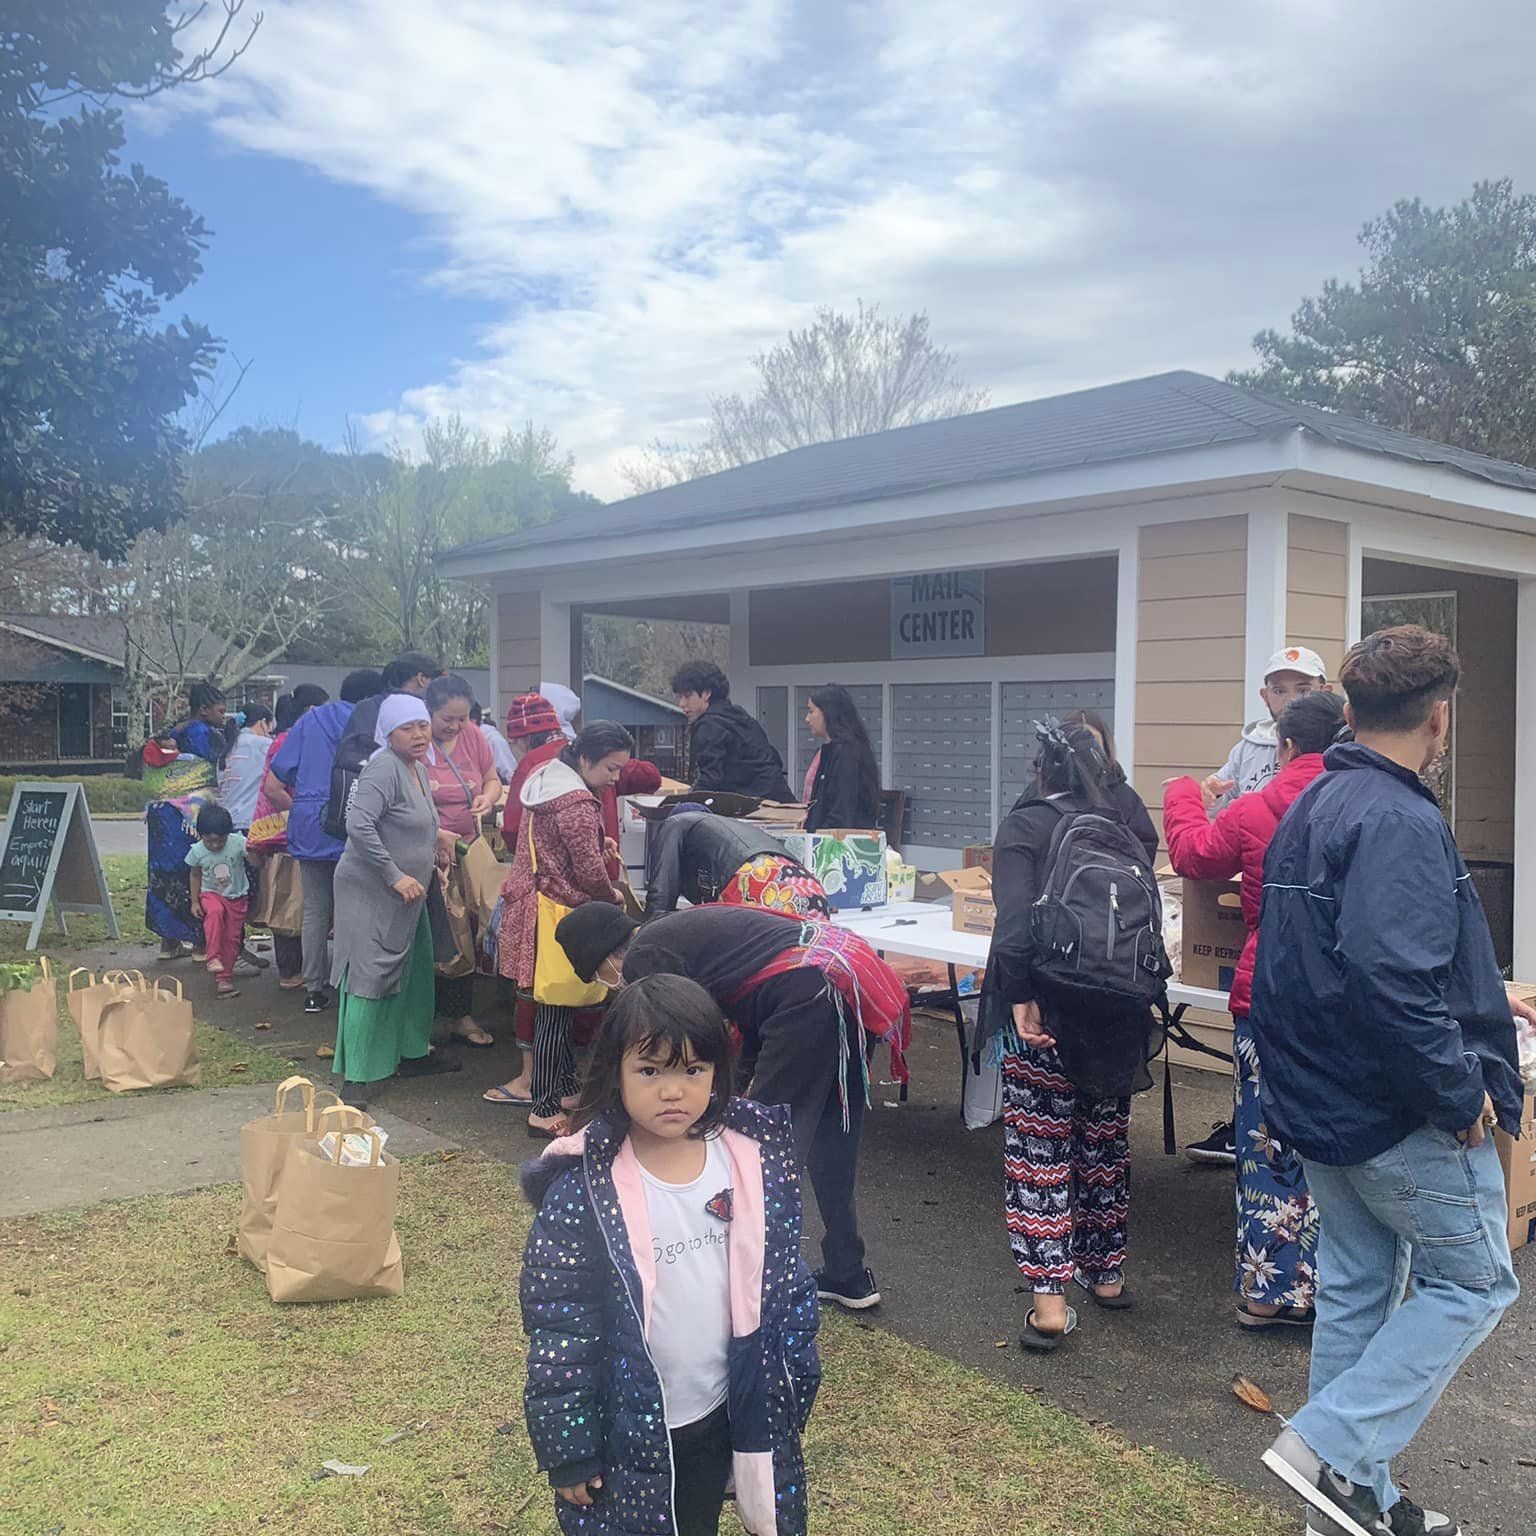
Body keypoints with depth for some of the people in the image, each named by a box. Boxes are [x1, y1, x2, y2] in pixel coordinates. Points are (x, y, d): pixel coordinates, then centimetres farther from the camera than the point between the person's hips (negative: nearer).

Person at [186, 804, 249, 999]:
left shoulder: (238, 842, -19)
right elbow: (195, 875, 3)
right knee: (215, 912, -35)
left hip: (237, 896, 1)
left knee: (232, 938, 1)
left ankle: (224, 977, 15)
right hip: (211, 893, -1)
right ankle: (213, 958, -31)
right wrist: (194, 901, 2)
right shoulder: (197, 851, -12)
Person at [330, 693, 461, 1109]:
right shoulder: (384, 769, -19)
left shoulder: (417, 768, 11)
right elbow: (359, 825, -29)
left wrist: (429, 867, 16)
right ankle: (354, 1076, -3)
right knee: (369, 977, -8)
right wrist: (396, 876, -25)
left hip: (407, 892, 10)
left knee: (416, 972, 17)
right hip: (370, 891, -10)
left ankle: (413, 1053, 32)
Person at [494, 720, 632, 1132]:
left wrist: (600, 844, 13)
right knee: (554, 1012, -4)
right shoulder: (578, 804, -19)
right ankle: (544, 1110, 2)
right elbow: (590, 872, -17)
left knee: (554, 1007, 17)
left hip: (529, 896, 10)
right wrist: (612, 896, 3)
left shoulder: (545, 778, 11)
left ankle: (566, 1089, 27)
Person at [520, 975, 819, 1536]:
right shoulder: (583, 1190, -20)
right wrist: (567, 1447, -9)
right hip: (627, 1427, -3)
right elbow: (556, 1325, -13)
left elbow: (785, 1283, 3)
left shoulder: (753, 1163, -9)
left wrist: (793, 1389, 7)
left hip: (724, 1415, 3)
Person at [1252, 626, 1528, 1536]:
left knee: (1356, 1287, 17)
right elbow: (1392, 976, -34)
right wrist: (1461, 1092, -21)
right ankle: (1337, 1445, 3)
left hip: (1325, 1102, 9)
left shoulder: (1316, 805, 10)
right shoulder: (1400, 821, -23)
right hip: (1404, 1116, -9)